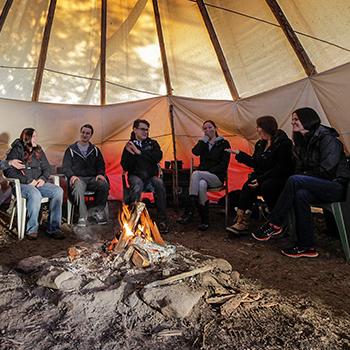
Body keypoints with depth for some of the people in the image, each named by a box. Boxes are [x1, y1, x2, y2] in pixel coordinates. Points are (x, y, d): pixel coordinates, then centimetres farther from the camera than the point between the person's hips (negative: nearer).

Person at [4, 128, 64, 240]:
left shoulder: (38, 151, 16)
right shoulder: (16, 151, -1)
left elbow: (47, 168, 17)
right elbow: (8, 171, -9)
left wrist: (43, 178, -6)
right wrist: (28, 181, -17)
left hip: (38, 183, 5)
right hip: (21, 184, -5)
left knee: (58, 191, -23)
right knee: (35, 195, -38)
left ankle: (53, 229, -21)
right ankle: (31, 230, -21)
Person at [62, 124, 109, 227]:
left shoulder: (95, 150, 22)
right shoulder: (71, 149, 15)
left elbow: (101, 165, 16)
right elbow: (65, 167, 7)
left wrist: (100, 174, -7)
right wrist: (72, 175, -15)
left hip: (92, 178, 2)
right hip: (78, 178, -2)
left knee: (104, 185, -31)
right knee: (78, 187, -39)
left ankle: (97, 211, -15)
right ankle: (83, 216, -31)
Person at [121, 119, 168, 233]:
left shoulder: (152, 143, 15)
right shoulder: (129, 145, 11)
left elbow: (158, 157, -7)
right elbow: (125, 167, 5)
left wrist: (140, 152, -11)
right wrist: (131, 154, -11)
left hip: (151, 176, 1)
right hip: (135, 176, -1)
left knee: (159, 184, -32)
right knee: (137, 185, -36)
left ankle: (162, 220, -25)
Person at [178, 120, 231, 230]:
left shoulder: (223, 143, 6)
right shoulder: (203, 142, 19)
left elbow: (224, 164, -4)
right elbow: (195, 152, -6)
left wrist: (209, 172, -14)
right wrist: (205, 139, 1)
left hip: (217, 176, -3)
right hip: (203, 174, 3)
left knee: (196, 174, -34)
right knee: (201, 184, -36)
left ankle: (189, 212, -37)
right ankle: (205, 220, -33)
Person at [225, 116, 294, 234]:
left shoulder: (283, 143, -12)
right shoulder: (261, 144, 13)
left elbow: (281, 168, -19)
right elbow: (255, 163, 14)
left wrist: (261, 179, -24)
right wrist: (238, 153, 14)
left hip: (281, 178, -6)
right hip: (264, 177, 7)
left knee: (266, 186, -34)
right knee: (249, 186, -21)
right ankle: (241, 222, -23)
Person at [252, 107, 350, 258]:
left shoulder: (327, 138, -12)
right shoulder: (303, 142, 13)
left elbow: (326, 169, -19)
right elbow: (300, 169, 13)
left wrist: (303, 176, -9)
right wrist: (300, 178, -9)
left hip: (337, 185, -7)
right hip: (321, 186, 7)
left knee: (295, 181, -29)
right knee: (300, 194, -28)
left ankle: (274, 224, -22)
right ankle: (307, 246, -22)